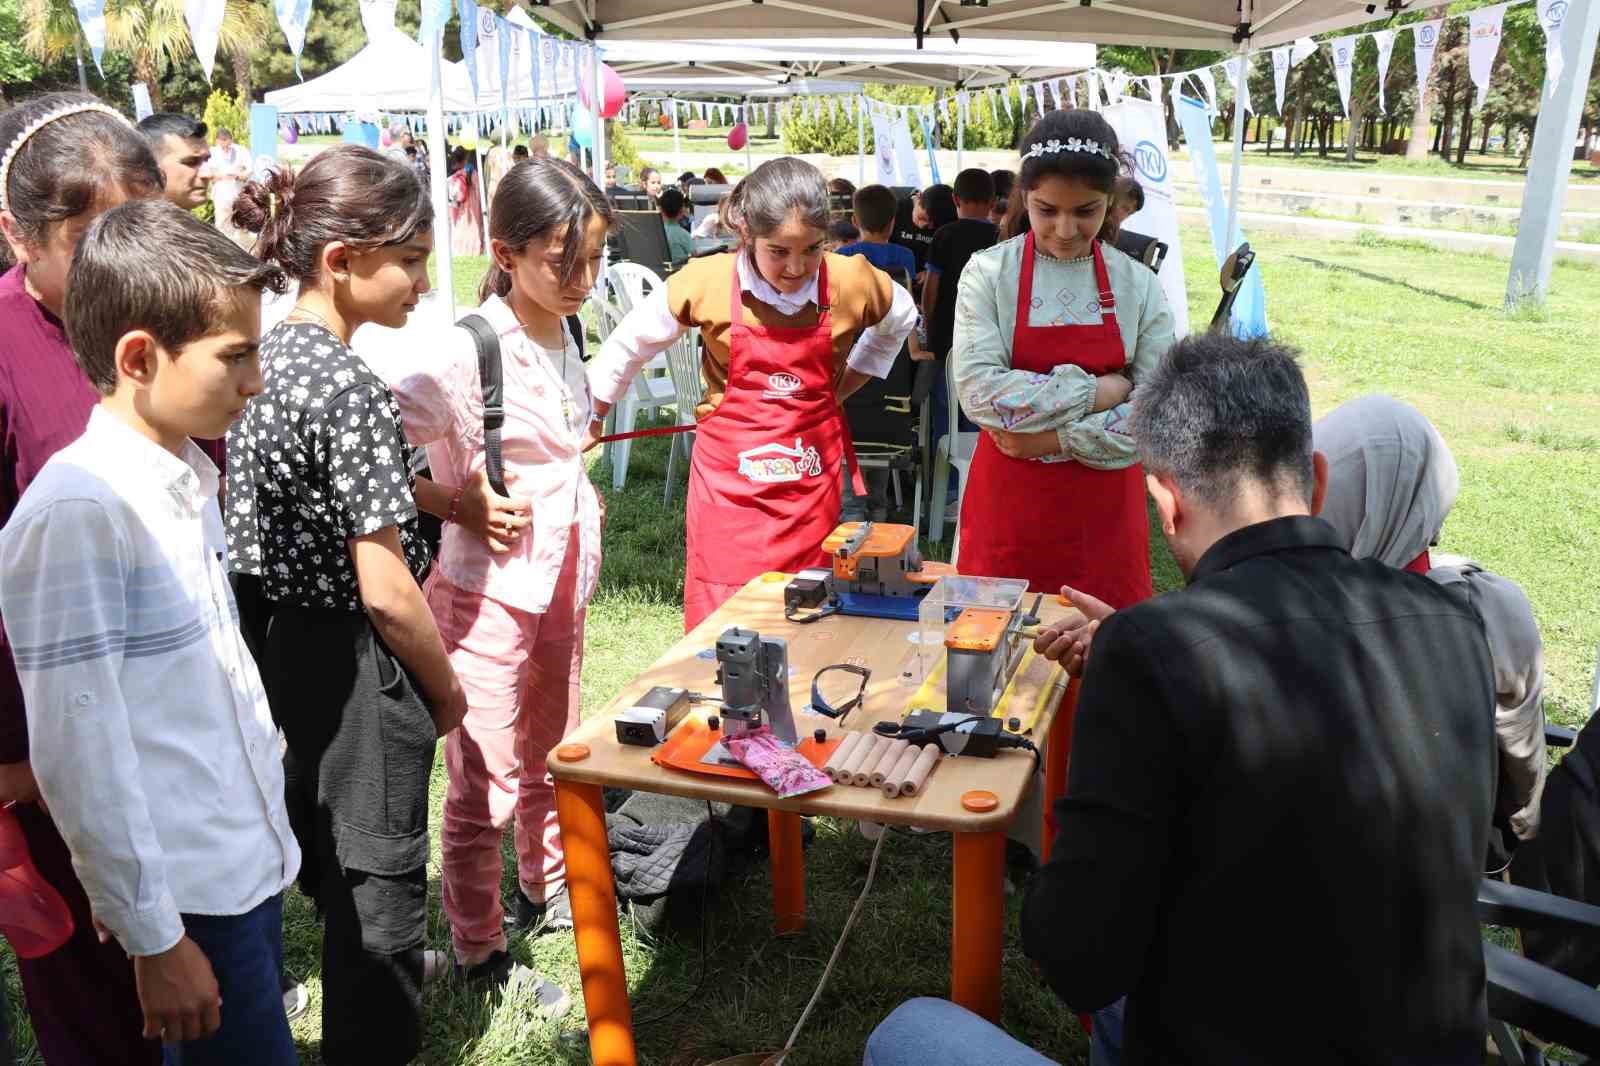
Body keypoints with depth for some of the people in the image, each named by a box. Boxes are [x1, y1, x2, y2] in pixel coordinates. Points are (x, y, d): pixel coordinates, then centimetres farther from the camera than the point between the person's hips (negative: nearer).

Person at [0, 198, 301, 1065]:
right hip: (191, 895, -8)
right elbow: (80, 754, -19)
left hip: (253, 858, 8)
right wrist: (154, 939, -14)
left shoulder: (190, 478, 6)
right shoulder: (74, 513, -19)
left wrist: (271, 808, 16)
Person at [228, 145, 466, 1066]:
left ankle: (379, 972, 51)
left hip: (277, 642, 10)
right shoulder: (350, 386, -23)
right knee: (381, 882, 8)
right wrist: (447, 689, -9)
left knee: (330, 866, 28)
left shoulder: (263, 359, 3)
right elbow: (386, 589, -23)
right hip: (352, 664, -9)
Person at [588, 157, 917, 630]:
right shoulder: (707, 281, -11)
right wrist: (592, 417, 16)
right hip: (729, 480, -2)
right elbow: (631, 343, 5)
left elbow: (900, 319, 17)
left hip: (812, 482, 2)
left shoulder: (852, 281, -7)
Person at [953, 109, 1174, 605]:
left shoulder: (1139, 285, 0)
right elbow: (979, 392, -16)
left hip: (1103, 515, 2)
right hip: (1007, 512, -1)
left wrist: (1053, 437, -16)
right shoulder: (987, 273, -6)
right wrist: (1098, 391, -16)